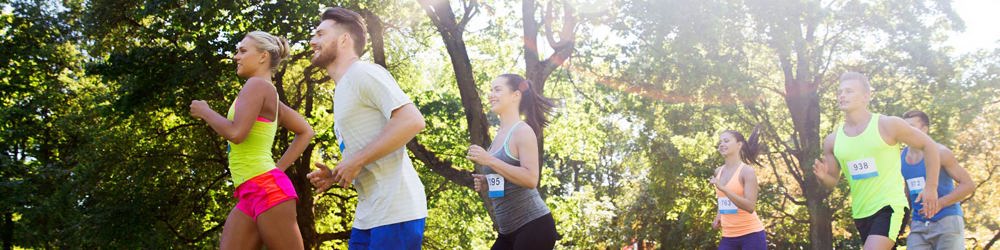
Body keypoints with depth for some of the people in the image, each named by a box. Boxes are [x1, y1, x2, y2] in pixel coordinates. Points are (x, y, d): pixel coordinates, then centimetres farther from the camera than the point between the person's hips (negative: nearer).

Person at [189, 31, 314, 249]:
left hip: (266, 189, -9)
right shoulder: (269, 94, 21)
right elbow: (306, 132, 26)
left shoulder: (257, 84, -6)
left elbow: (236, 133, -19)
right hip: (250, 196, 9)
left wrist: (204, 112, -2)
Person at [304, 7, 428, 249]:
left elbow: (412, 121, -21)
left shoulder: (363, 73, -8)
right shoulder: (342, 91, 21)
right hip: (367, 215, 9)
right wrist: (335, 175, 7)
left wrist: (356, 161, -17)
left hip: (395, 212, -9)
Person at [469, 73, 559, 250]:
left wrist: (489, 160, -21)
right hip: (509, 231, 9)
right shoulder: (500, 134, 15)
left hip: (533, 227, -9)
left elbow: (531, 179, -22)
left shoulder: (522, 131, -10)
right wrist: (487, 183, 7)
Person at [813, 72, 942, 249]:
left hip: (890, 207, -6)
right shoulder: (832, 141, 4)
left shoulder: (887, 125, -8)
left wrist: (931, 188, -5)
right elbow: (832, 182, 13)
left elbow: (928, 145, 0)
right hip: (861, 214, 6)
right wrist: (822, 176, -12)